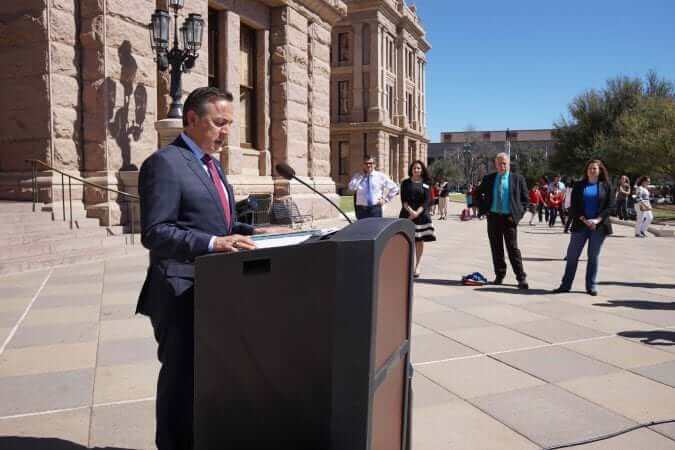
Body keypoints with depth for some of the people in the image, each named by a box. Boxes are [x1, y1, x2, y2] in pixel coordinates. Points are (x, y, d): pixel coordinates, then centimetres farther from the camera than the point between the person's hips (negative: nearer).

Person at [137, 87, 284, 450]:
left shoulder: (210, 163, 16)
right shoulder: (164, 163, -13)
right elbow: (154, 232, -20)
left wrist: (250, 232, 5)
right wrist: (213, 244, -30)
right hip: (182, 293, -9)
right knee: (182, 378, 3)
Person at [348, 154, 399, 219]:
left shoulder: (381, 176, 4)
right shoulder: (357, 176, 4)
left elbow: (395, 188, 10)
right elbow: (351, 188, -15)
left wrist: (385, 199, 4)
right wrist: (361, 175, -11)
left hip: (375, 208, 0)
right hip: (362, 209, 0)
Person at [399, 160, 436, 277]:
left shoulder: (426, 184, 8)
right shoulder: (405, 183, 8)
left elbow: (427, 201, -1)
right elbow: (403, 199, -1)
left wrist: (417, 213, -15)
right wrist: (410, 211, -17)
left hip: (421, 215, 0)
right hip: (407, 214, 0)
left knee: (420, 241, 1)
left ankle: (417, 266, 10)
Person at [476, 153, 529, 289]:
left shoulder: (517, 179, 2)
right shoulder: (488, 179, 8)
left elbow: (525, 199, 5)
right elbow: (478, 193, 19)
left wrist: (518, 214, -6)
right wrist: (483, 209, 7)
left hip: (509, 218, -3)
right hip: (493, 217, 3)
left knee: (513, 248, -5)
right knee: (496, 248, 8)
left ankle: (521, 278, 2)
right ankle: (499, 275, 19)